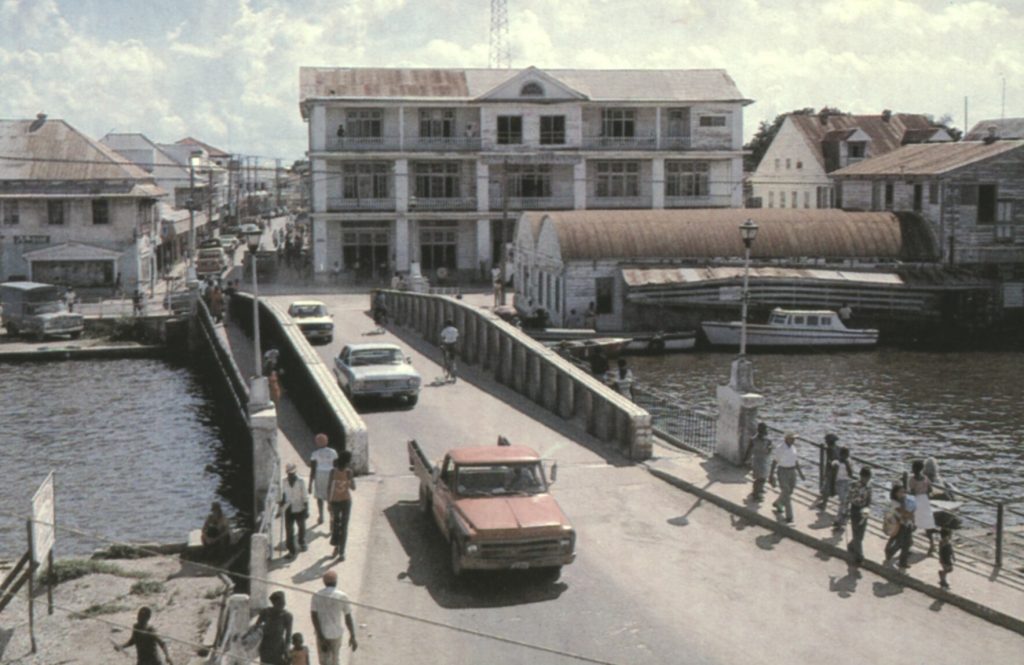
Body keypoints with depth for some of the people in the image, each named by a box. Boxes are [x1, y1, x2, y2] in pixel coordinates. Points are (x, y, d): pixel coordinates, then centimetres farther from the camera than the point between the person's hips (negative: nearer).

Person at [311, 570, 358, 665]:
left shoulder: (316, 596, -6)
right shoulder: (342, 597, -8)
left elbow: (314, 617, -13)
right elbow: (348, 618, -6)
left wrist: (321, 638, -14)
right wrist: (352, 636, 3)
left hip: (321, 634, 0)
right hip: (336, 633, 0)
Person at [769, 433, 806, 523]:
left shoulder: (793, 448, 4)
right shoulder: (779, 449, -14)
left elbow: (796, 461, 12)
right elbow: (774, 462, -10)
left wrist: (800, 473, 13)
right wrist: (771, 475, -10)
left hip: (792, 471, 6)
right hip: (783, 472, -6)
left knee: (789, 492, 17)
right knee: (786, 494, -7)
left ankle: (777, 503, 46)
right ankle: (789, 517, -3)